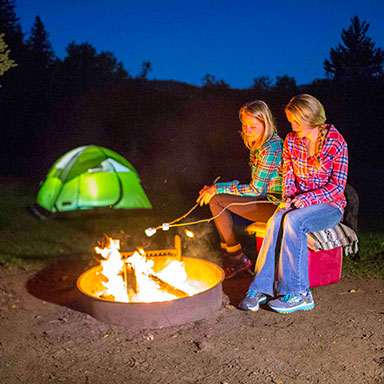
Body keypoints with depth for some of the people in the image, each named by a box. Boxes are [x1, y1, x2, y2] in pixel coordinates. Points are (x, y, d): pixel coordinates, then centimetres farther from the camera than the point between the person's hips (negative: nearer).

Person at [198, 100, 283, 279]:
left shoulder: (271, 148, -20)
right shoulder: (256, 145, 9)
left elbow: (256, 190, -20)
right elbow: (257, 185, 11)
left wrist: (219, 188, -13)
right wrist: (216, 189, 2)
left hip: (277, 205, -9)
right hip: (266, 198, 9)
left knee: (218, 200, -15)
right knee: (215, 199, 1)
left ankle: (238, 259, 2)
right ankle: (229, 257, 7)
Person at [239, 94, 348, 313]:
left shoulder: (336, 143, -8)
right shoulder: (291, 142, 6)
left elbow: (338, 185, -10)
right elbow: (288, 176, 10)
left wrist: (306, 199, -21)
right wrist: (288, 198, -11)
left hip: (330, 206, -4)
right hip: (299, 203, 4)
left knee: (293, 220, -35)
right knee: (277, 221, -31)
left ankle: (298, 294, -28)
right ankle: (260, 289, -30)